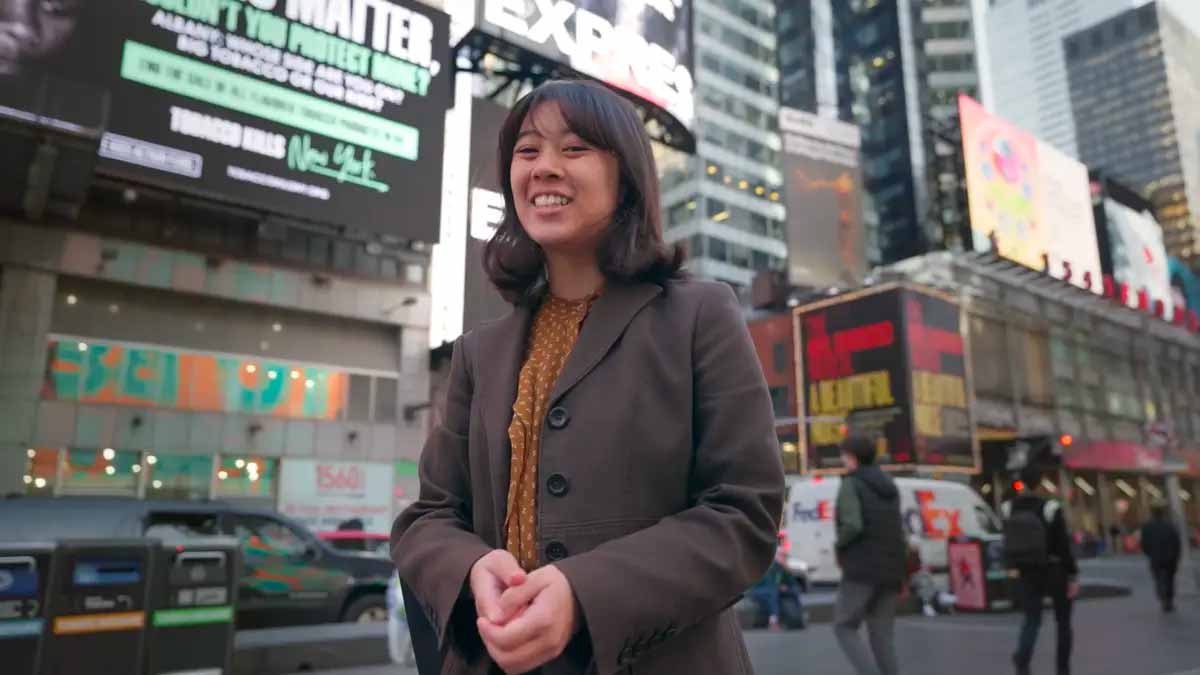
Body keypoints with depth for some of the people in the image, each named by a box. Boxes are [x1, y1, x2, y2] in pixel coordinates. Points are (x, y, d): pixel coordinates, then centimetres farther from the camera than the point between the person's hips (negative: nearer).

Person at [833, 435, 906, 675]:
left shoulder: (851, 484, -7)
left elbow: (852, 526, -20)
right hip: (891, 569, 7)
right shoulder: (889, 485, 16)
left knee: (844, 627, 4)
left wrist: (839, 545, -2)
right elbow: (899, 530, 15)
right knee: (882, 634, 10)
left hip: (862, 568, -7)